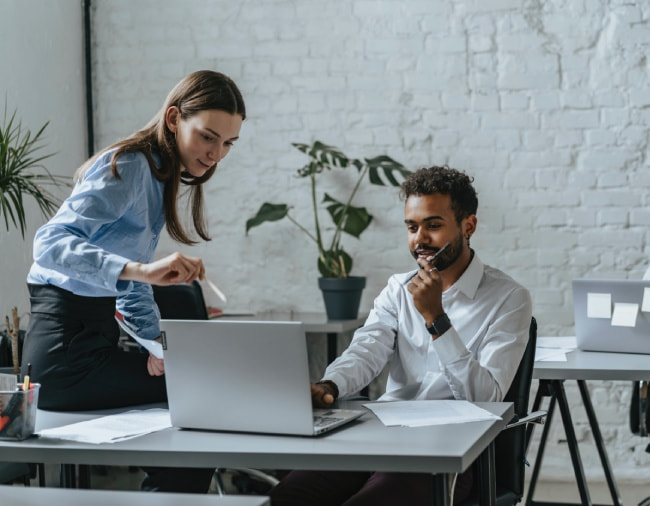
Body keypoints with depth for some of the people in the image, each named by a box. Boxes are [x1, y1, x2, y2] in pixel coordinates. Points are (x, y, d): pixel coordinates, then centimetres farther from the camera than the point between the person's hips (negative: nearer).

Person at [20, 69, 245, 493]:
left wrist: (155, 341, 4)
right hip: (67, 350, -10)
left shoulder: (162, 178, 14)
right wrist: (141, 269, -41)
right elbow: (52, 242, -28)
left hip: (96, 337, 10)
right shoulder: (128, 167, -14)